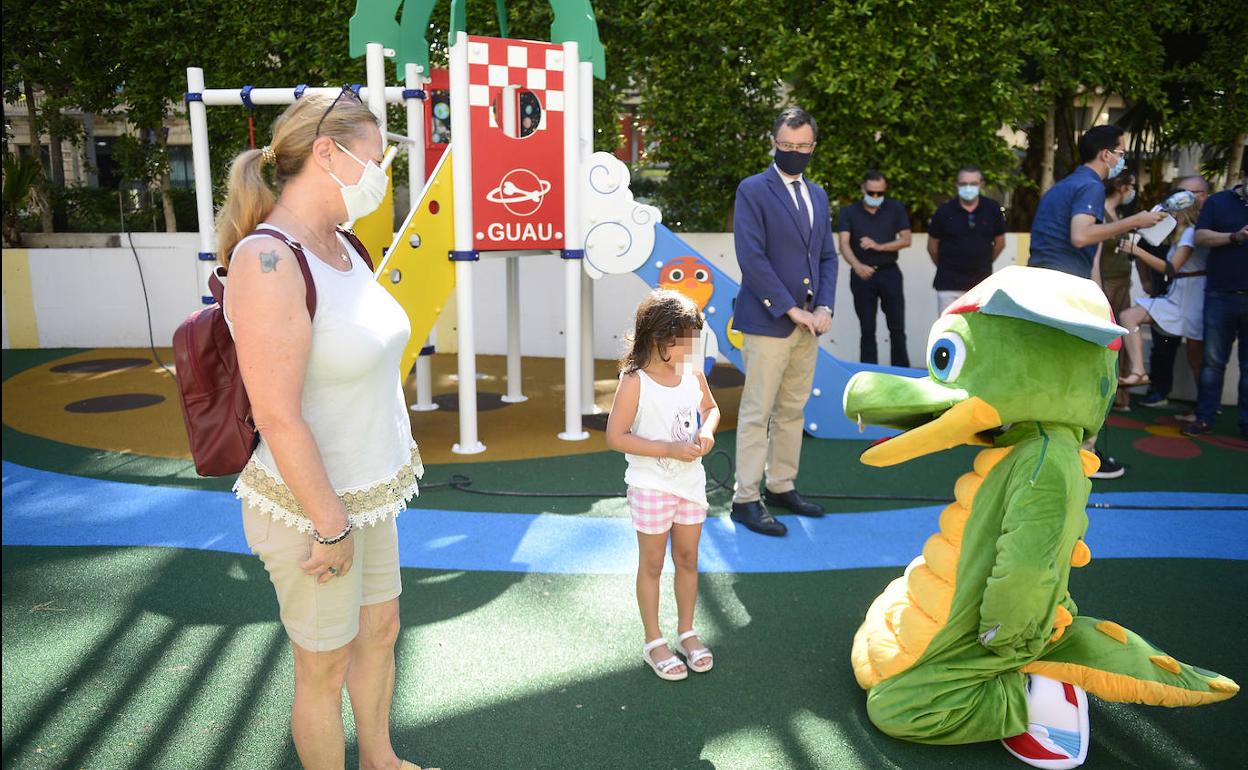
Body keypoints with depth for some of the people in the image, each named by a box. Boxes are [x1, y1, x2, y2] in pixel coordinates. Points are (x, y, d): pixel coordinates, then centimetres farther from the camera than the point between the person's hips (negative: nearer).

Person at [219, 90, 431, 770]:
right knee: (325, 666, 12)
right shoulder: (268, 260, -25)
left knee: (380, 630, 25)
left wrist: (395, 461, 19)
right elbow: (278, 418, -26)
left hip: (368, 489, 9)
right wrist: (333, 526, -19)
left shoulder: (339, 245, 4)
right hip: (312, 506, -9)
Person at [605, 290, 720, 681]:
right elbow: (615, 436, -20)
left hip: (690, 481, 5)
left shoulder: (694, 373, -2)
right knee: (652, 563, 10)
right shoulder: (634, 382, -20)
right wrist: (669, 450, -23)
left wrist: (707, 431, -7)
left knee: (688, 559, 16)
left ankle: (687, 632, 35)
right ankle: (654, 642, 25)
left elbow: (710, 407, 16)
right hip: (651, 485, -5)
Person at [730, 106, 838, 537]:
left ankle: (782, 486, 24)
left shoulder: (818, 195, 15)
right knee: (757, 413, -3)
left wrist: (824, 308, -2)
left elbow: (827, 256, 15)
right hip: (768, 321, -7)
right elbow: (751, 257, -15)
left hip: (807, 322, 7)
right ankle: (745, 499, 3)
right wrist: (791, 310, -15)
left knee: (793, 410, 12)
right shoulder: (753, 190, -6)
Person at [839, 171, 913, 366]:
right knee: (867, 329, 3)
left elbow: (906, 239, 1)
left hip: (889, 272, 1)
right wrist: (857, 266, -31)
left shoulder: (896, 209, 5)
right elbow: (844, 244, -12)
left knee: (897, 327, 1)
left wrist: (879, 246, -15)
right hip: (862, 275, -1)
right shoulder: (849, 212, 0)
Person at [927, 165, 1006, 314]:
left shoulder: (993, 209, 0)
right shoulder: (945, 211, -5)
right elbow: (932, 246, 7)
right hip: (949, 284, -2)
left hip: (981, 283, 2)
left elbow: (1000, 243, 14)